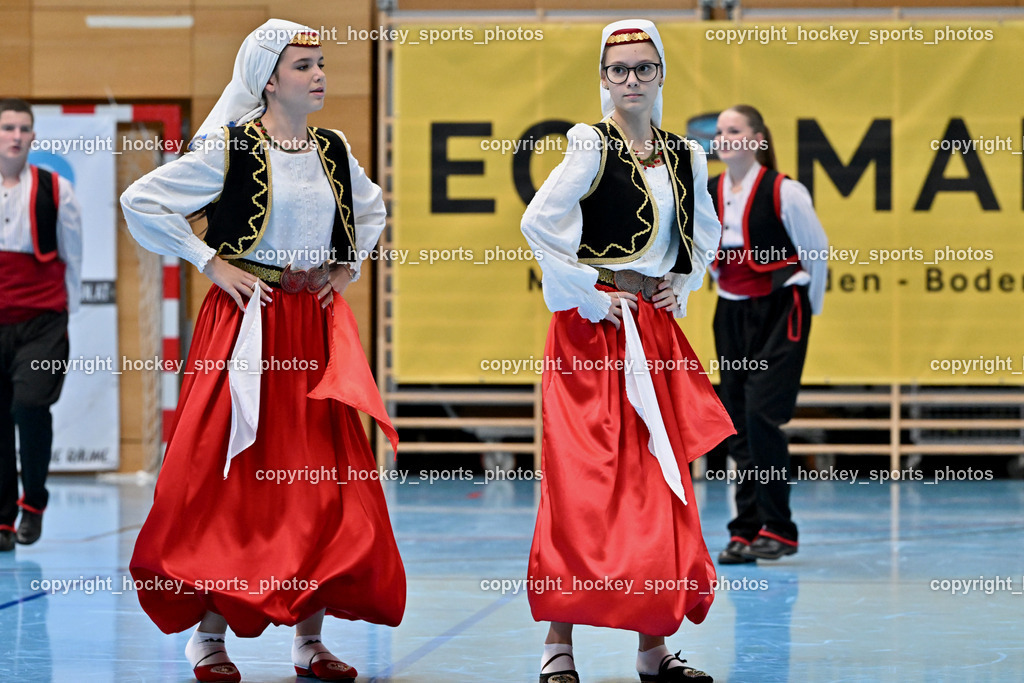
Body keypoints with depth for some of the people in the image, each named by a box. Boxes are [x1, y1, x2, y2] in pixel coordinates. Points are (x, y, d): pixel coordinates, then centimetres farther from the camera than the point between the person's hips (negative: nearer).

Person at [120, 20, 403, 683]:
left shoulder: (334, 150, 9)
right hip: (247, 325, -5)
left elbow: (371, 209, 29)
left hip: (316, 324, 5)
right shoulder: (231, 149, -7)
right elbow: (141, 201, -7)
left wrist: (348, 266, 14)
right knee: (230, 478, -4)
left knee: (325, 483, 2)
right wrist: (210, 262, -8)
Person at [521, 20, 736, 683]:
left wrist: (682, 284, 9)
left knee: (659, 483, 6)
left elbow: (706, 232, 25)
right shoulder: (593, 148, -6)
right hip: (592, 328, -6)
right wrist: (587, 294, -12)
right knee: (583, 482, -8)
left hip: (656, 328, 6)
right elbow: (539, 222, -15)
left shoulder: (684, 157, 11)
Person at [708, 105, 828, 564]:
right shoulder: (705, 195, 3)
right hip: (731, 311, 6)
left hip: (780, 310, -6)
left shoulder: (783, 192, -13)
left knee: (761, 414, -15)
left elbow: (817, 250, -2)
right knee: (736, 421, 3)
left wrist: (809, 307, 6)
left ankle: (777, 530, -7)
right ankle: (746, 531, 8)